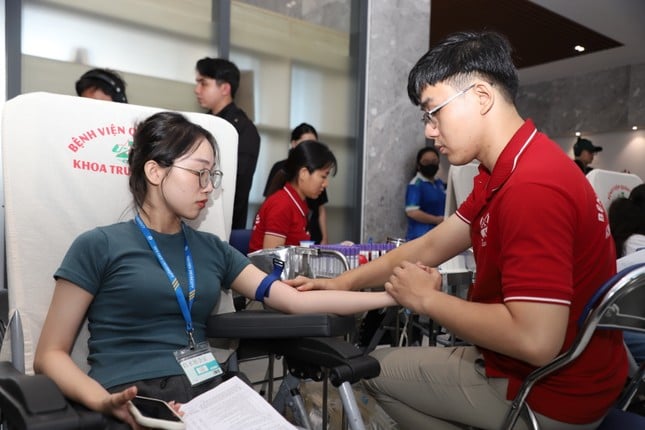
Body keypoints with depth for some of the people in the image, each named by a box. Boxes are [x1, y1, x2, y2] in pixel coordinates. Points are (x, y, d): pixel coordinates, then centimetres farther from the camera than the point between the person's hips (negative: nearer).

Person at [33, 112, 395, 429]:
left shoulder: (212, 249, 14)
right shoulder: (99, 246, 1)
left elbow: (296, 300, 9)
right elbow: (50, 354, 2)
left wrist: (388, 297, 4)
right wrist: (101, 401, -18)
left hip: (206, 393, 5)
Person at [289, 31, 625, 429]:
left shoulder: (533, 187, -30)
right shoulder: (509, 173, 4)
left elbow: (536, 340, -34)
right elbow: (430, 246, 6)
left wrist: (426, 298, -20)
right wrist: (342, 282, 2)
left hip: (553, 396, -9)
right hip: (534, 369, 9)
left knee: (374, 366, 5)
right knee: (405, 348, 24)